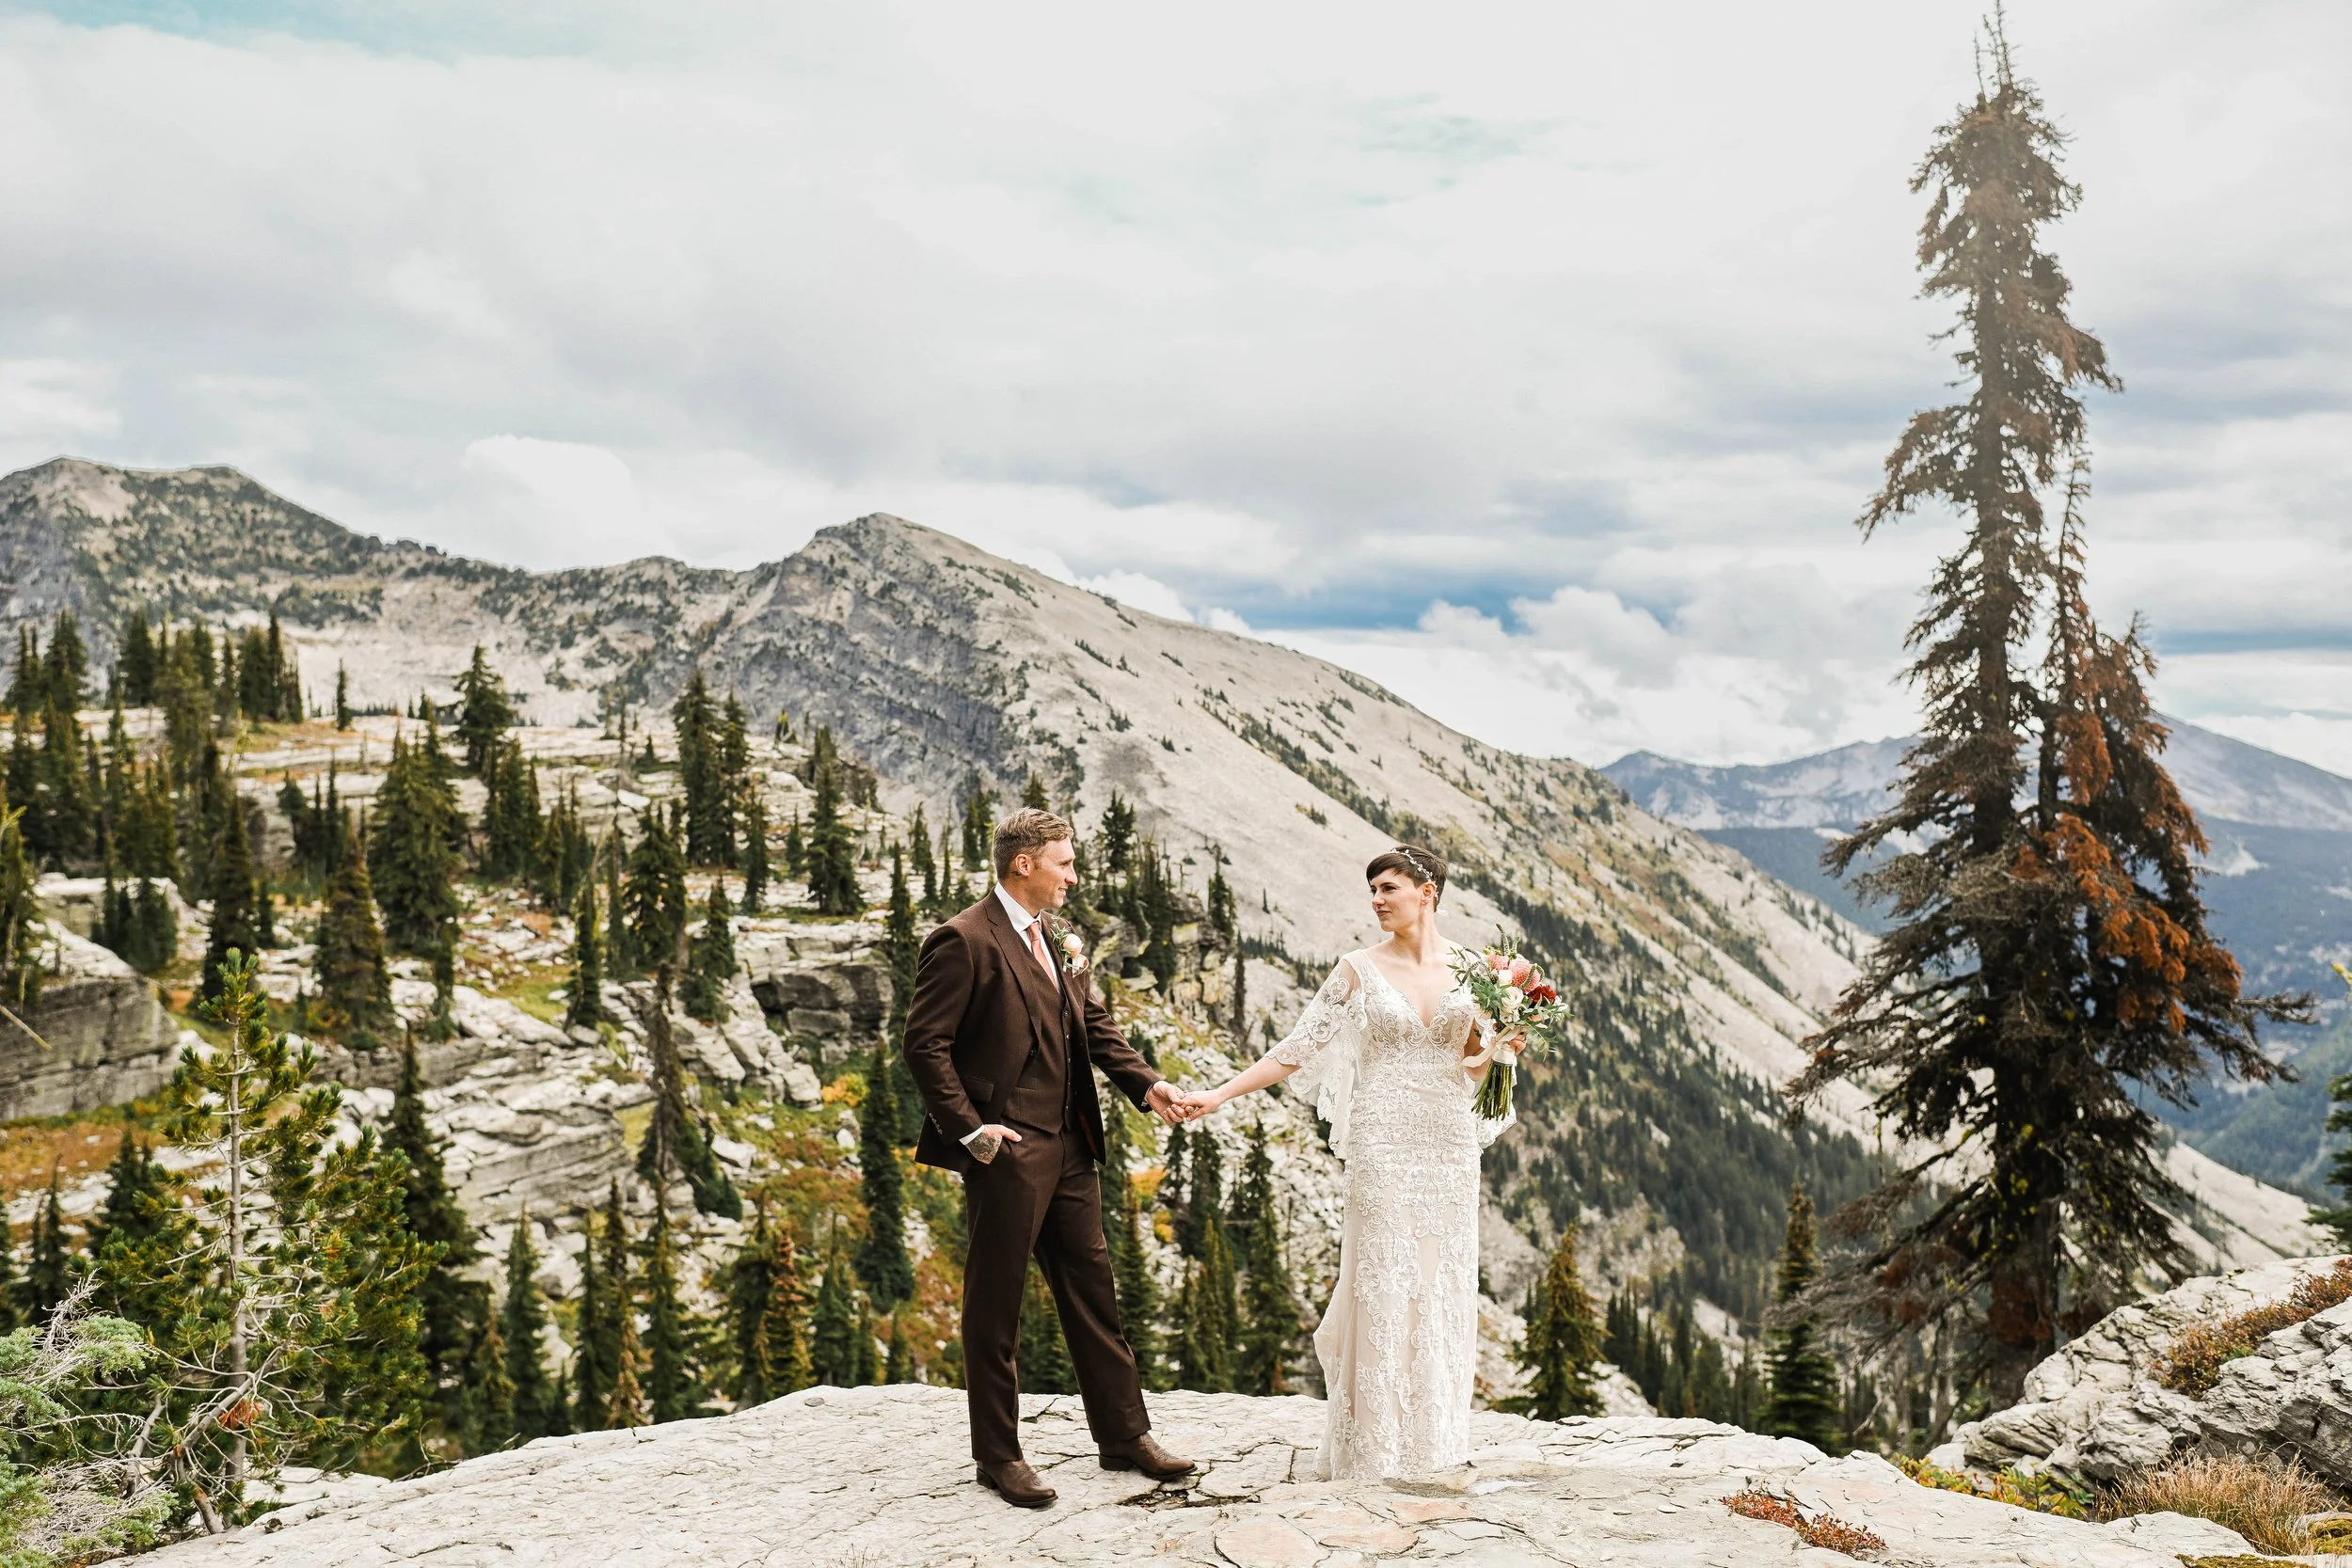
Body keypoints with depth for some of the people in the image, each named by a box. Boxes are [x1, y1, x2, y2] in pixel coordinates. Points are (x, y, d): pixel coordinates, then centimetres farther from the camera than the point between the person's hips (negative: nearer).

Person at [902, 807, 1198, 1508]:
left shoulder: (1058, 943, 13)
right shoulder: (963, 941, -12)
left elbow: (1097, 1027, 14)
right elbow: (926, 1046, -14)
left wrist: (1147, 1083, -1)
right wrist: (970, 1130, -19)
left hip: (1069, 1148, 8)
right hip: (1006, 1153, -8)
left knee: (1093, 1292, 14)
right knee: (995, 1305, 5)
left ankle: (1124, 1434, 24)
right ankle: (998, 1455, 17)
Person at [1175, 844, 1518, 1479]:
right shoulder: (1360, 969, -1)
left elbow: (1476, 1064, 12)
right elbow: (1297, 1049, -1)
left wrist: (1502, 1049, -11)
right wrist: (1217, 1094, -8)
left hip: (1451, 1141, 3)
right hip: (1384, 1141, -2)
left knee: (1442, 1281, 7)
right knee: (1383, 1280, -2)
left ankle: (1434, 1432, 20)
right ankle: (1377, 1442, 7)